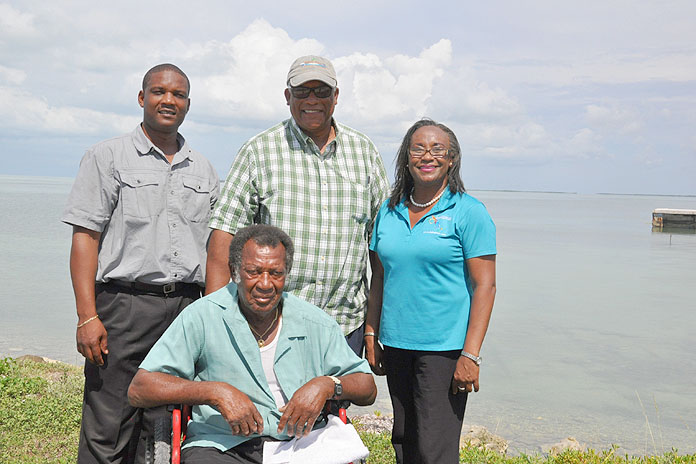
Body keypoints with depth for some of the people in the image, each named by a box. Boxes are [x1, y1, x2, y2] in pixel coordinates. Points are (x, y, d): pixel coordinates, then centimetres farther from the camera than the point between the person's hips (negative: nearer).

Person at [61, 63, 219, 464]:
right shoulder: (108, 157, 4)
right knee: (107, 432, -4)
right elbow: (85, 237, -3)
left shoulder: (203, 170, 16)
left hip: (187, 307, 4)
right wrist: (88, 317, -13)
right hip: (124, 306, -4)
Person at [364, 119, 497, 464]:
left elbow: (484, 286, -9)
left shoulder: (469, 213, -6)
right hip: (396, 344, 5)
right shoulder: (389, 211, 10)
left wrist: (471, 354, -15)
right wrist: (371, 336, 10)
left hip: (445, 346, -5)